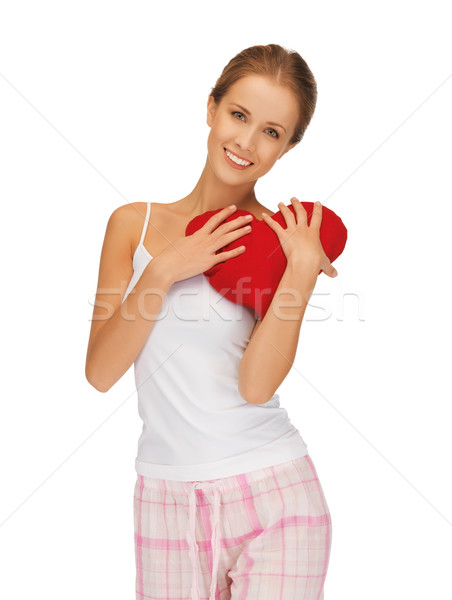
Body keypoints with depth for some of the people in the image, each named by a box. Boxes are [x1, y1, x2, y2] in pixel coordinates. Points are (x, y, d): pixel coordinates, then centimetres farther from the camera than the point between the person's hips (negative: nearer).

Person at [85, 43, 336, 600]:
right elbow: (100, 371, -5)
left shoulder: (280, 239, -2)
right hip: (167, 499, 2)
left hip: (272, 492, -1)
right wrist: (165, 269, -13)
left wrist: (302, 271, -19)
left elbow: (256, 385, -13)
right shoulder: (134, 223, 3)